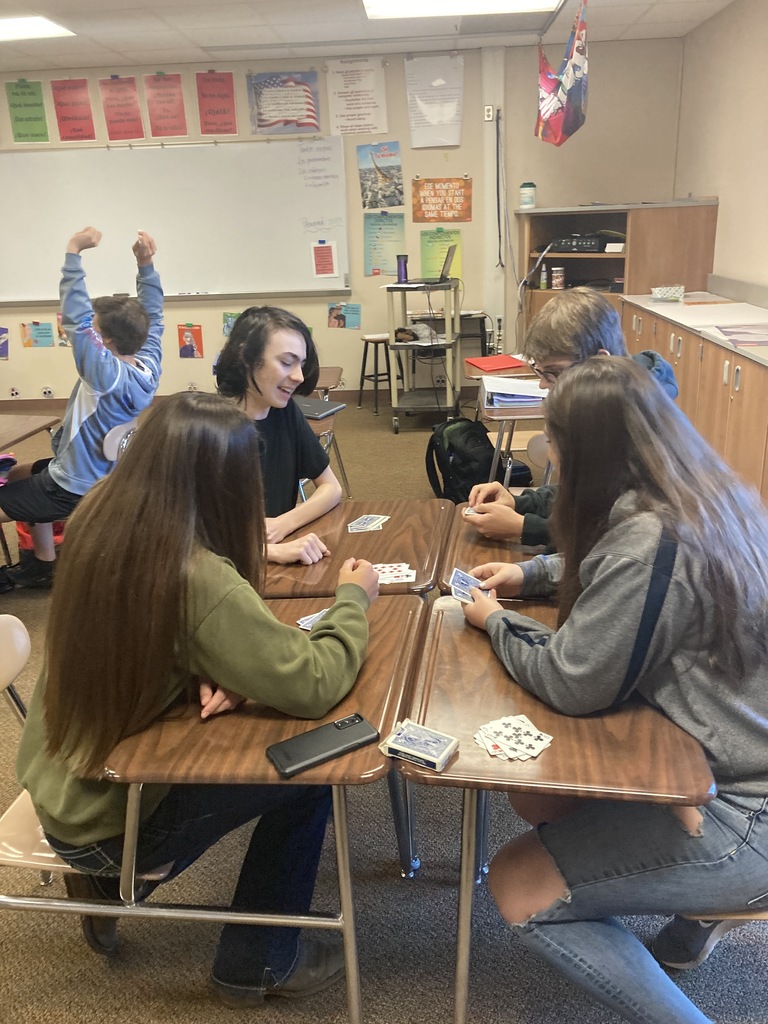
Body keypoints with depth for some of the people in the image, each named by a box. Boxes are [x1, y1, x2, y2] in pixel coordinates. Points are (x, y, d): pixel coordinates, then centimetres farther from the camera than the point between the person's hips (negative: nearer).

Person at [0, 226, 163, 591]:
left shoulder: (108, 375, -33)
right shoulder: (148, 366, -11)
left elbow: (75, 316, -38)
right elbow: (152, 316, 2)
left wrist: (73, 252, -34)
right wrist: (146, 265, -6)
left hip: (71, 488, -9)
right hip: (99, 470, 9)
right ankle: (43, 566, 35)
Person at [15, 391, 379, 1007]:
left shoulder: (96, 517, -9)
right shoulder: (196, 578, -33)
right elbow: (312, 686, -28)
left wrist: (212, 675, -13)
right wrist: (355, 598, -12)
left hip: (56, 785, 7)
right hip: (103, 820, -7)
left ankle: (106, 880, 27)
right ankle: (256, 965, 20)